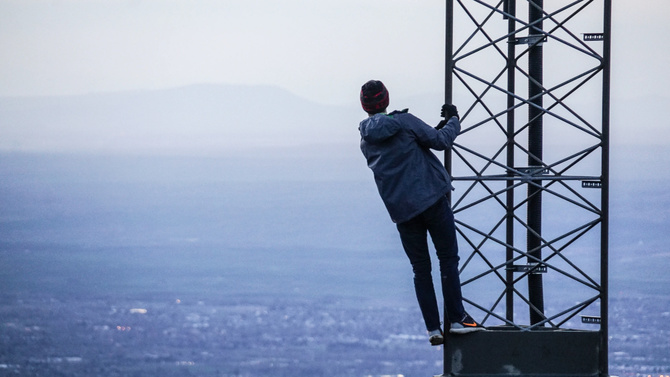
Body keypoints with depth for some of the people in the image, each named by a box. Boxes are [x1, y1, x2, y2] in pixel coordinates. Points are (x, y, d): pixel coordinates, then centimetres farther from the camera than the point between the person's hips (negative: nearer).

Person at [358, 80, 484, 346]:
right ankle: (457, 319, -3)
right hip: (431, 200, -5)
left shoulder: (366, 141, 10)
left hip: (401, 211, 5)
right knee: (448, 259, 3)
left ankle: (433, 328, 3)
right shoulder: (403, 122, -7)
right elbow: (441, 141, -5)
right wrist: (453, 120, 15)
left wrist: (437, 130, 24)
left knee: (420, 269, 9)